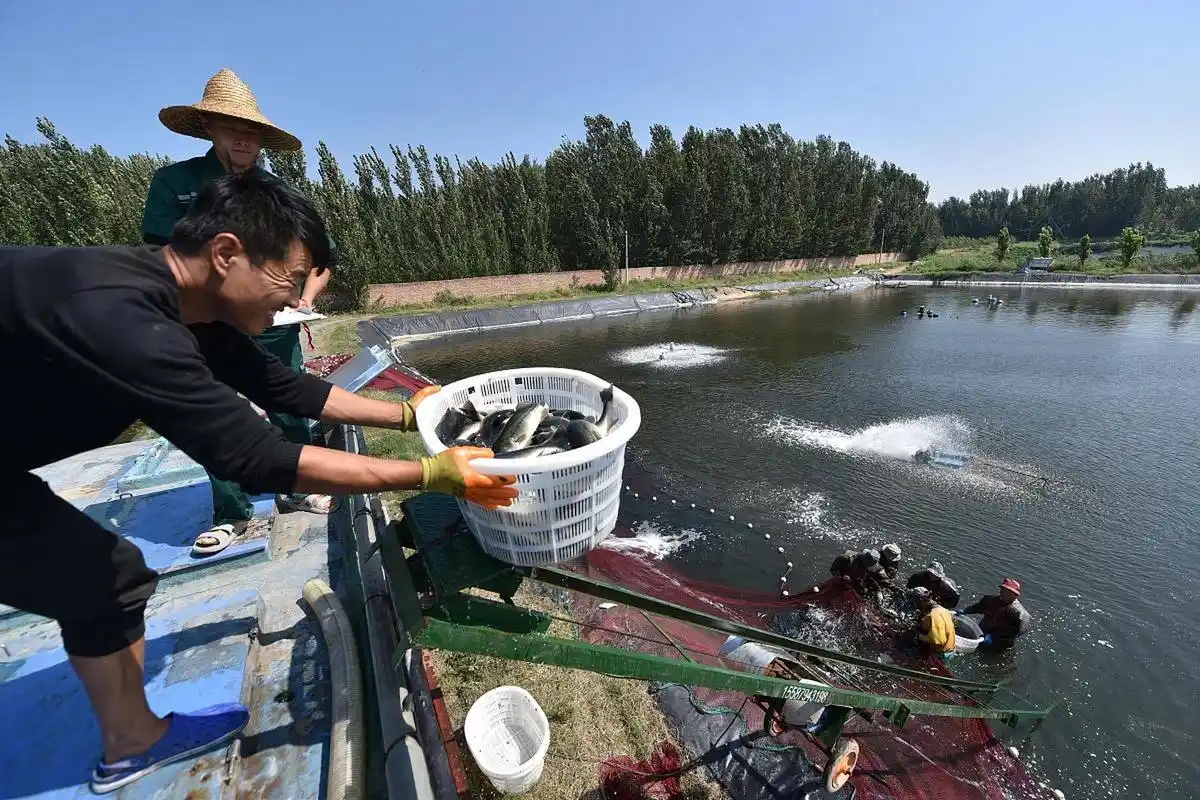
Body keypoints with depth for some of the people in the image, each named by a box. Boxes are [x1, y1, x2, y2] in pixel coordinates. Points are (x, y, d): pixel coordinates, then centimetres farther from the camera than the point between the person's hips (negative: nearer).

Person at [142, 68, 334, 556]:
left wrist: (305, 297, -10)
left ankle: (296, 491, 28)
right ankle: (232, 514, 22)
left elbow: (319, 258, 7)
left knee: (291, 412, 7)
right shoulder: (175, 182, -2)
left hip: (276, 330, 1)